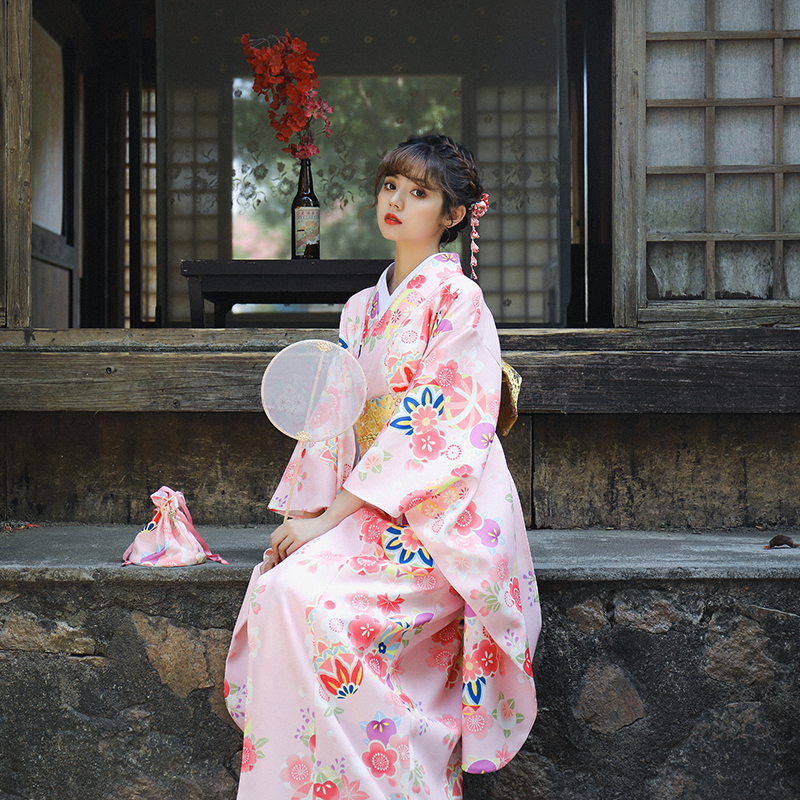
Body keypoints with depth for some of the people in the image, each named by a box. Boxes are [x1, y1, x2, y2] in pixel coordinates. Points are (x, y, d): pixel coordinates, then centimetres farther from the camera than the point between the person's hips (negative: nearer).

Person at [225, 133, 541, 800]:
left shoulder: (457, 300, -6)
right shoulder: (362, 309, 17)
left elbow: (442, 428, -15)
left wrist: (331, 516, -17)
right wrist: (304, 514, -1)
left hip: (442, 515, -6)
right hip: (369, 512, 6)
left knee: (303, 592, -27)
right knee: (274, 585, -19)